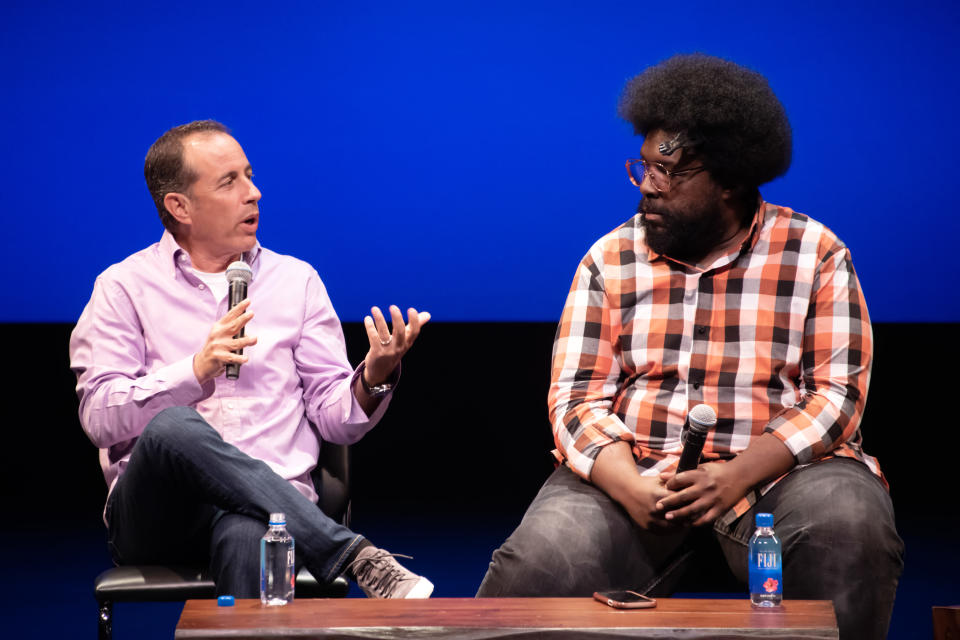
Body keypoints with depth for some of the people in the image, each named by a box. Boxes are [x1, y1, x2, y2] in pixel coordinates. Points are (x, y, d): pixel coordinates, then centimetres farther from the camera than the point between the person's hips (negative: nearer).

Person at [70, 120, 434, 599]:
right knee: (175, 428, -37)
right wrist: (195, 371, -14)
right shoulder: (125, 286, 12)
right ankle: (358, 559, -38)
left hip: (271, 500, 0)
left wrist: (373, 379, -9)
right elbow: (99, 416, -1)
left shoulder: (296, 280, 19)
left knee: (248, 538, -40)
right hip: (154, 511, 0)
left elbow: (334, 416, 13)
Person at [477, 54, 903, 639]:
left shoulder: (817, 255, 4)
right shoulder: (611, 259, 9)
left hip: (777, 467, -1)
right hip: (634, 473, 1)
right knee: (539, 567, -28)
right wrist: (630, 488, -18)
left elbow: (838, 392, -2)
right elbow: (579, 397, 3)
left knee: (850, 535, -34)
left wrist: (740, 475, -18)